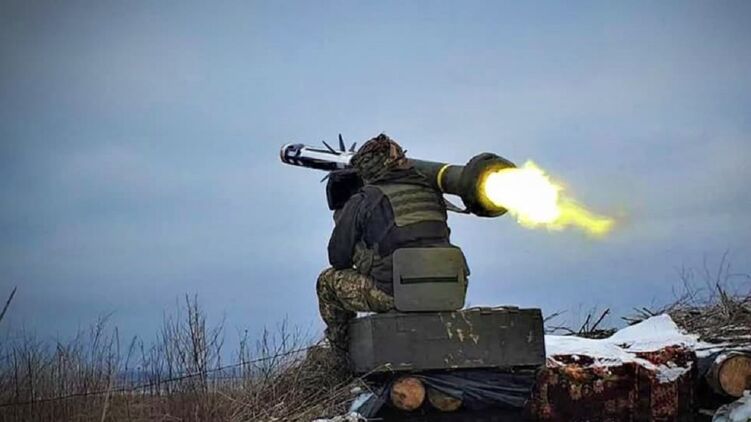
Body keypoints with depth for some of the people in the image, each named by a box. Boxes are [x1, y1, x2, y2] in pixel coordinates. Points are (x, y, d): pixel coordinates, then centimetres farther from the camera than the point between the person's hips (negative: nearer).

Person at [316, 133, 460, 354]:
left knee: (328, 280, 16)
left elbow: (338, 259, 2)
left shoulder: (362, 201, -6)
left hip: (393, 296, -6)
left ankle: (343, 357, 27)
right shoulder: (431, 193, 9)